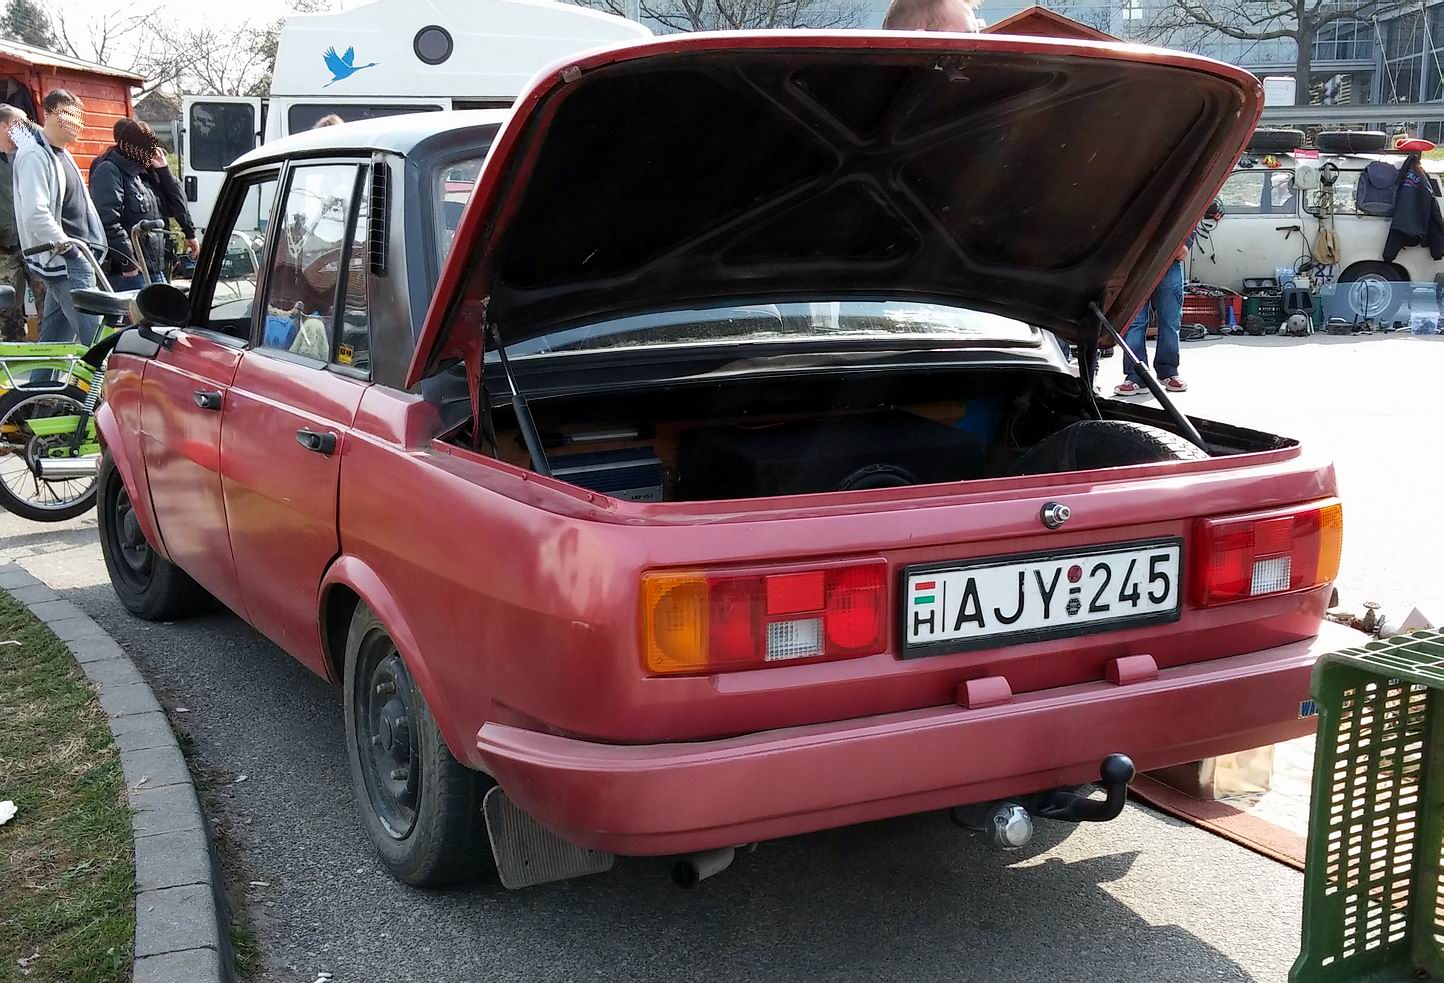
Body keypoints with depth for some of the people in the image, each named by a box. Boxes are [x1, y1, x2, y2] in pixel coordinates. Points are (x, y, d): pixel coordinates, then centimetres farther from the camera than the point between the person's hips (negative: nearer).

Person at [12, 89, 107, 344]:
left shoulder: (61, 153, 16)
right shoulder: (35, 156, -14)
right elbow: (35, 214, -24)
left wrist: (88, 246, 16)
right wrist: (68, 247, -19)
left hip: (73, 255, 10)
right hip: (64, 262, -10)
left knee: (54, 338, 14)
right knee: (94, 338, -14)